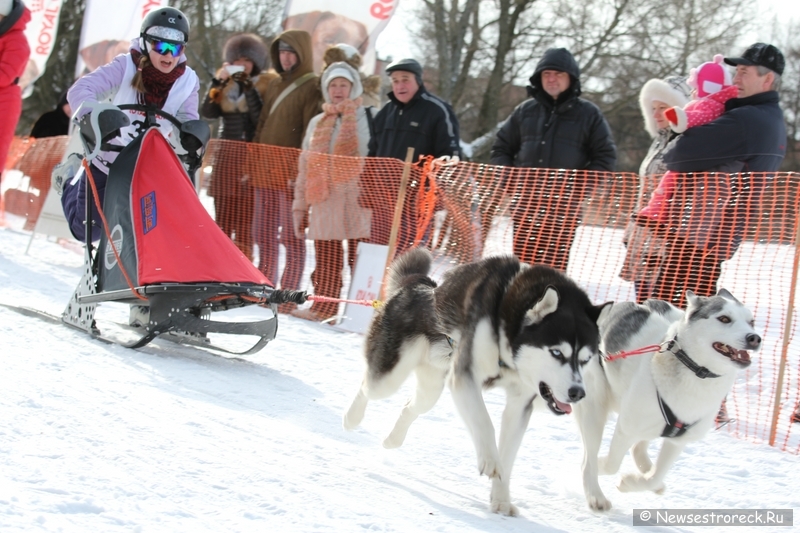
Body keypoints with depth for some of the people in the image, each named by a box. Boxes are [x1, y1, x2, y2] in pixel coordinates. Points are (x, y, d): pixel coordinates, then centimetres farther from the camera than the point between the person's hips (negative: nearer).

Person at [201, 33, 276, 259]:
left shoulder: (267, 84, -1)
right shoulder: (227, 84, 13)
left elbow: (261, 119, -14)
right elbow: (207, 112, -2)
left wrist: (248, 88, -18)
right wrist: (218, 81, -9)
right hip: (225, 156, 5)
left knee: (245, 220, -6)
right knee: (223, 219, 7)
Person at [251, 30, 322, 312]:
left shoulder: (311, 88, -5)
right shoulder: (274, 86, 18)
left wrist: (299, 170, -19)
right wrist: (251, 163, 16)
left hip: (290, 174, -7)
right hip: (265, 173, 8)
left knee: (291, 237, -4)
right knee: (264, 235, 10)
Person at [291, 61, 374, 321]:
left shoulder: (368, 118, 3)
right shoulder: (318, 123, 18)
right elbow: (305, 166, 21)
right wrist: (300, 204, 18)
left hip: (358, 200, -4)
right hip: (324, 201, 4)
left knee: (359, 260, -5)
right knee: (326, 259, 6)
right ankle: (323, 306, 14)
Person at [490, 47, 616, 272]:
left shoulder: (588, 114, 6)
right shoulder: (525, 111, 14)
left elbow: (606, 156, 5)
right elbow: (501, 147, 21)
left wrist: (582, 186, -7)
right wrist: (508, 179, 5)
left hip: (565, 203, -3)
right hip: (526, 200, 3)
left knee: (555, 262, -9)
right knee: (522, 259, -1)